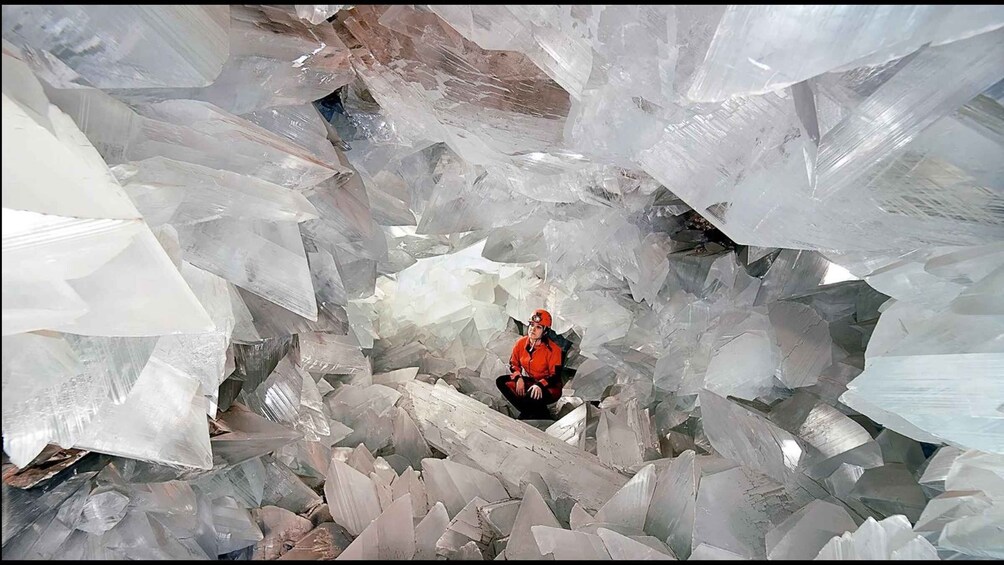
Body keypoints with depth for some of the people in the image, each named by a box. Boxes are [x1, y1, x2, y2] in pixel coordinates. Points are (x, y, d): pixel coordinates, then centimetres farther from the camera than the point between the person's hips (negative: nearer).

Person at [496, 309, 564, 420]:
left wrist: (540, 385, -34)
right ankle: (529, 413, -11)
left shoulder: (553, 349, -18)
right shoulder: (521, 343, -4)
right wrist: (518, 378, -13)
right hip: (527, 380, 6)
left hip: (548, 386, -6)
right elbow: (513, 364, 7)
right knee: (501, 381, -13)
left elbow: (556, 375, -17)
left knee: (533, 396, -39)